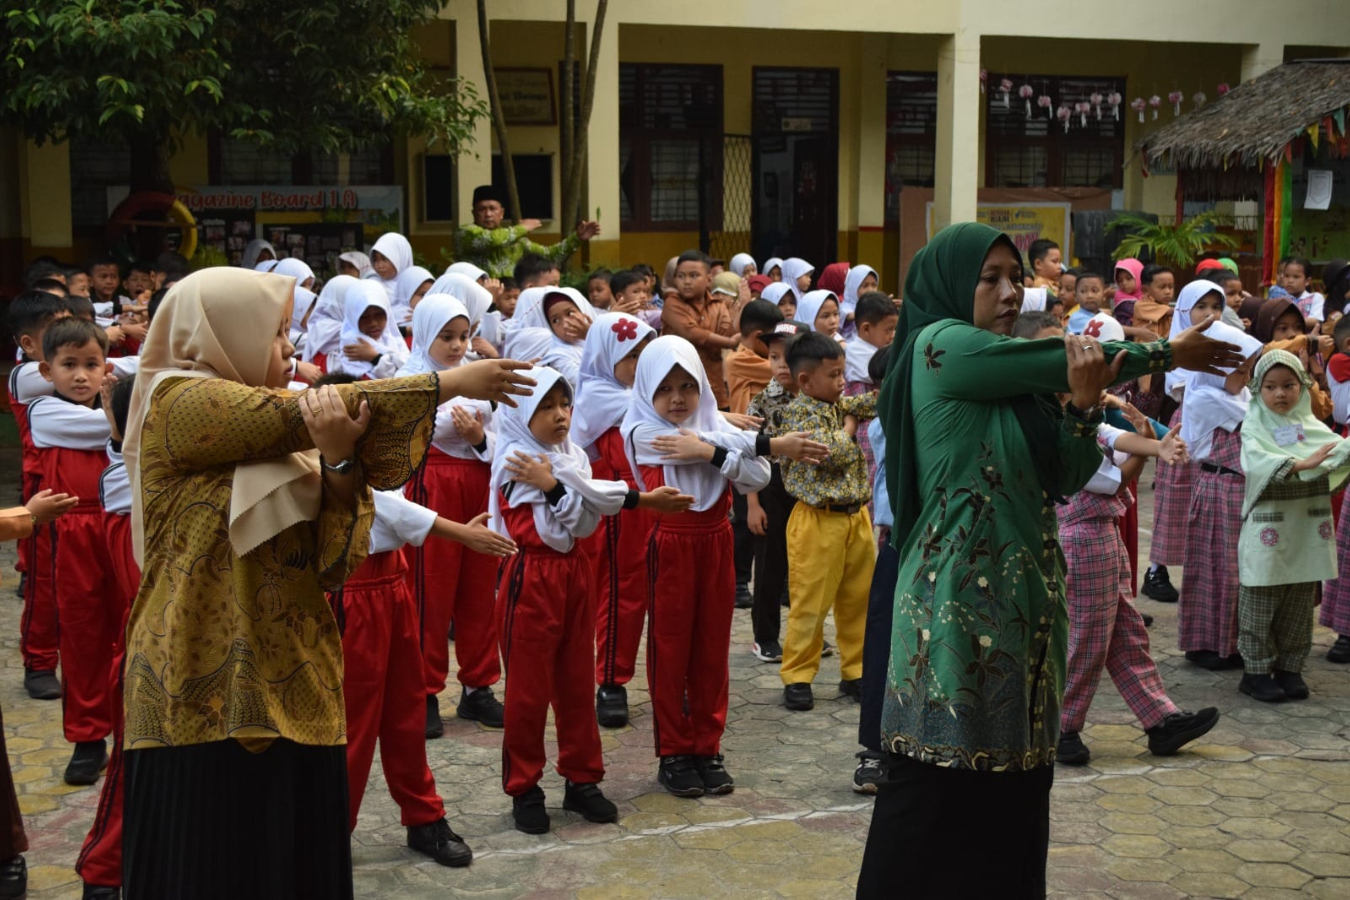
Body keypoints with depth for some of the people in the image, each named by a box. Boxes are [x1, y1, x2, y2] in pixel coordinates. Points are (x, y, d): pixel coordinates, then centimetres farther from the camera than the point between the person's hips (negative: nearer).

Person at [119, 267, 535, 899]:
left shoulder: (274, 437, 14)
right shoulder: (179, 403, -8)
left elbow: (333, 563, 2)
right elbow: (312, 413, -18)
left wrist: (338, 461, -16)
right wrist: (450, 383, -11)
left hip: (288, 690, 7)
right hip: (209, 696, -7)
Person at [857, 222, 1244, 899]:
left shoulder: (1017, 380, 13)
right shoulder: (941, 346, -9)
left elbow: (1066, 477, 7)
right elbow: (1065, 360, -8)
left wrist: (1084, 406, -12)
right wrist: (1165, 354, 7)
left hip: (1024, 601, 7)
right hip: (958, 602, -7)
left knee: (1015, 787, 10)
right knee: (940, 792, -1)